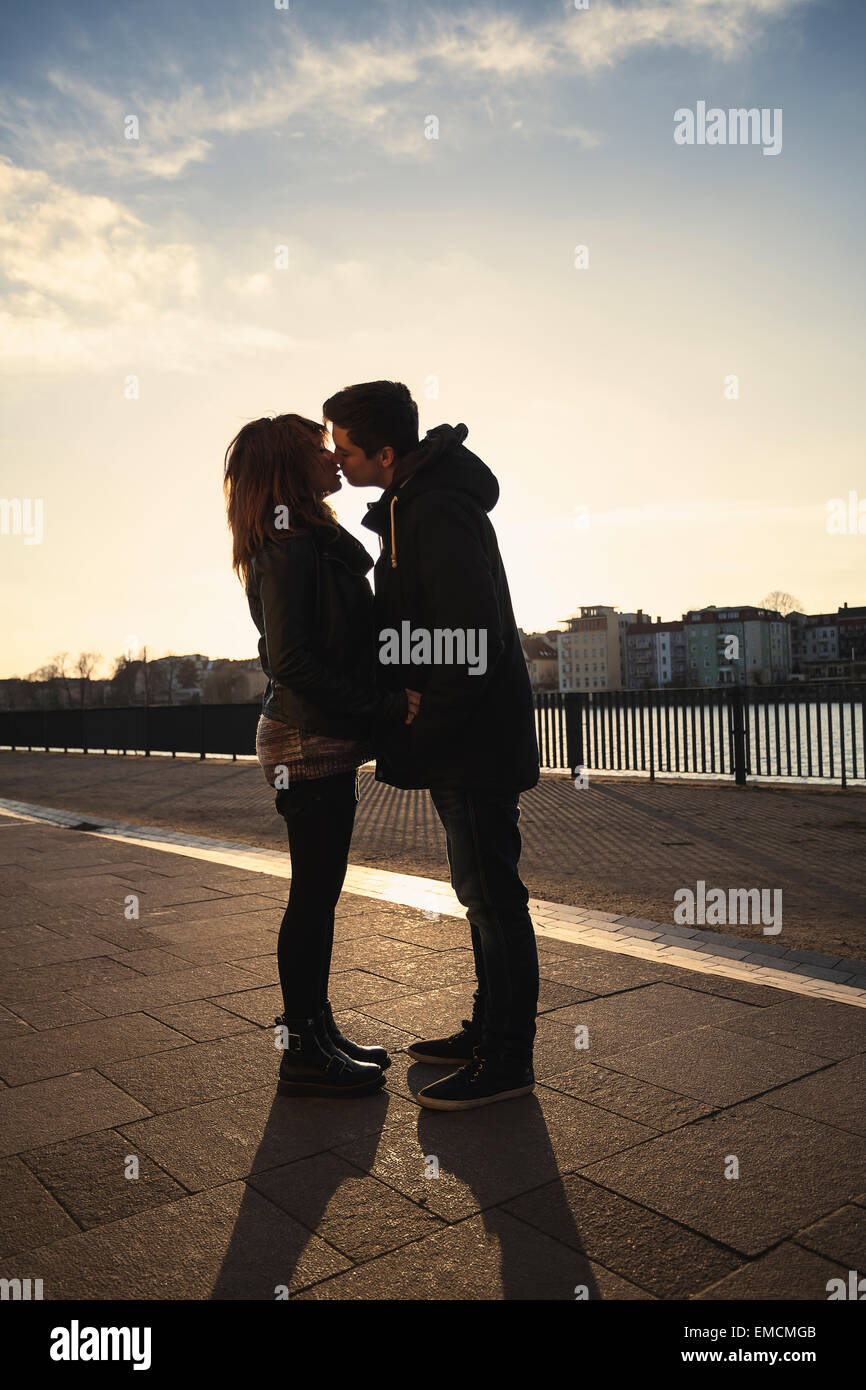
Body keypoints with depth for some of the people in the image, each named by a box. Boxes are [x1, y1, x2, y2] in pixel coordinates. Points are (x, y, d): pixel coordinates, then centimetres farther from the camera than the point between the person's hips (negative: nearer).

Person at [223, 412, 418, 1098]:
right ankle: (305, 1054, 13)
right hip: (311, 743, -10)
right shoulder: (291, 549, -14)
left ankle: (318, 1034, 27)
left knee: (320, 893, 15)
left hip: (325, 742, 10)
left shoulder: (319, 541, 17)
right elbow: (292, 662, -22)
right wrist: (385, 706, -21)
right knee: (314, 896, -1)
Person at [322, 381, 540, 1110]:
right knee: (483, 892, 17)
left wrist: (418, 739, -18)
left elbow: (471, 643, -25)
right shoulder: (415, 503, 14)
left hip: (476, 742, -10)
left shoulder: (437, 512, -19)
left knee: (492, 896, -1)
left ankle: (508, 1059, 13)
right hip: (464, 744, 10)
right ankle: (489, 1030, 31)